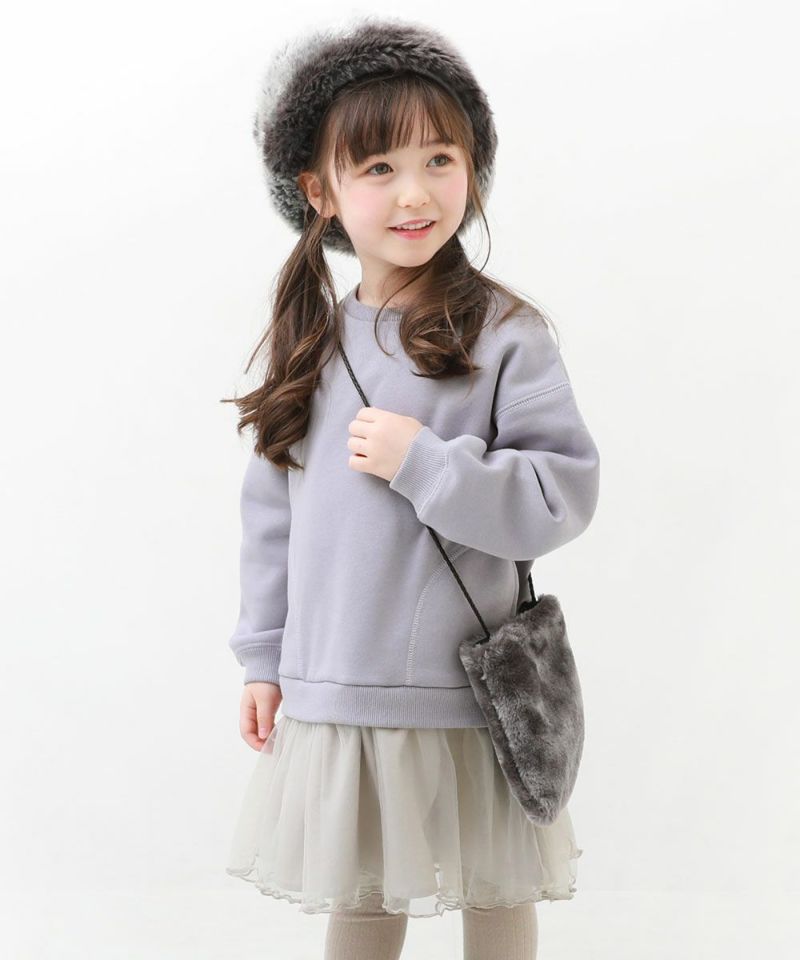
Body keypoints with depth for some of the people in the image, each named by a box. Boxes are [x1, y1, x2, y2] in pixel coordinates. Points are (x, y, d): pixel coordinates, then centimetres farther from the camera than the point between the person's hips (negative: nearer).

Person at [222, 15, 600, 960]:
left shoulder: (505, 335, -10)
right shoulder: (309, 344, 5)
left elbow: (566, 493, -14)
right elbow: (271, 514, 10)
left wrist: (424, 463, -21)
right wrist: (264, 661, 11)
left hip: (468, 701, -4)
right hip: (332, 695, 4)